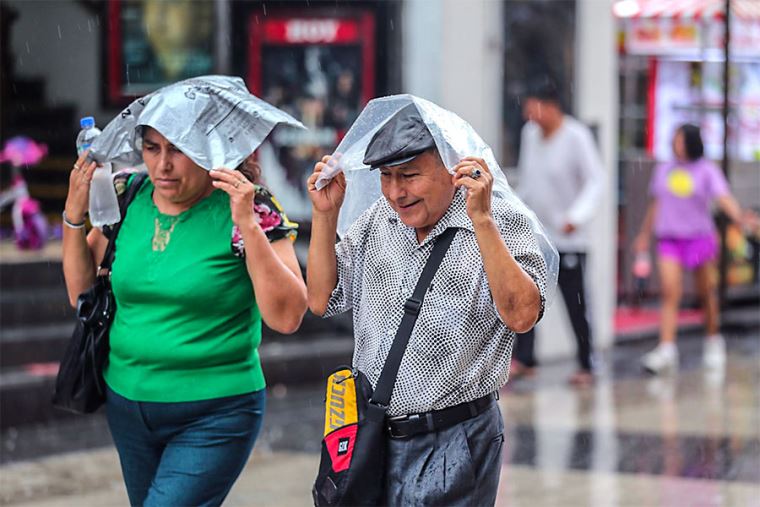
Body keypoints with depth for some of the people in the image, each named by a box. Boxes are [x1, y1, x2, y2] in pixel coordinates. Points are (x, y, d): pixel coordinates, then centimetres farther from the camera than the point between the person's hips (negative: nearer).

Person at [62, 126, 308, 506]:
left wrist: (248, 225, -26)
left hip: (215, 416, -6)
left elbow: (286, 317, -19)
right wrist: (74, 213, -3)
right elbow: (81, 293, 10)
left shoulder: (250, 209, -12)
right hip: (127, 401, 6)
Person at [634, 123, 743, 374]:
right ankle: (666, 350, -21)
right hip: (669, 239, 2)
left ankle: (714, 341, 31)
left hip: (699, 238, -2)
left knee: (706, 294, 9)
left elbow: (724, 199, -16)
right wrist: (645, 235, 29)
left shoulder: (707, 171, -3)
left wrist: (741, 219, -34)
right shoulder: (664, 170, 9)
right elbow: (655, 204, 21)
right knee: (670, 292, -13)